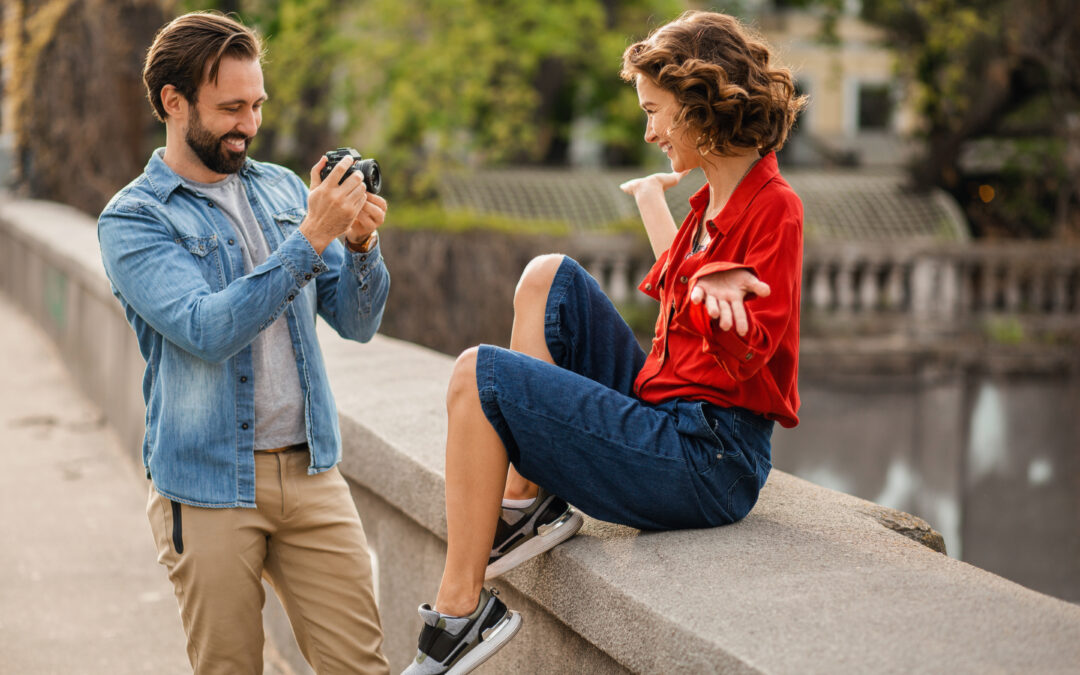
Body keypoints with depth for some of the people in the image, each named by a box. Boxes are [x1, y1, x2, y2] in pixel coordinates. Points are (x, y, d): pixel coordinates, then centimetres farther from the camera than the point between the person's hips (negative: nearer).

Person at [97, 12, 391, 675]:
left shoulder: (283, 189, 10)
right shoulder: (134, 219, -6)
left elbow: (357, 322, 8)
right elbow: (208, 332, -21)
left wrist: (361, 244, -12)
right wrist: (310, 239, -24)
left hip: (311, 471, 4)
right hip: (209, 488, -4)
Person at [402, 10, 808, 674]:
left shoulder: (774, 208, -14)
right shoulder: (716, 200, 12)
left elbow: (743, 361, -20)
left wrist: (711, 298, -35)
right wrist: (653, 202, 29)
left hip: (709, 459, -10)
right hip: (667, 414, 10)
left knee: (479, 375, -14)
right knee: (549, 277, 11)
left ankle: (461, 610, -8)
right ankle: (527, 503, 5)